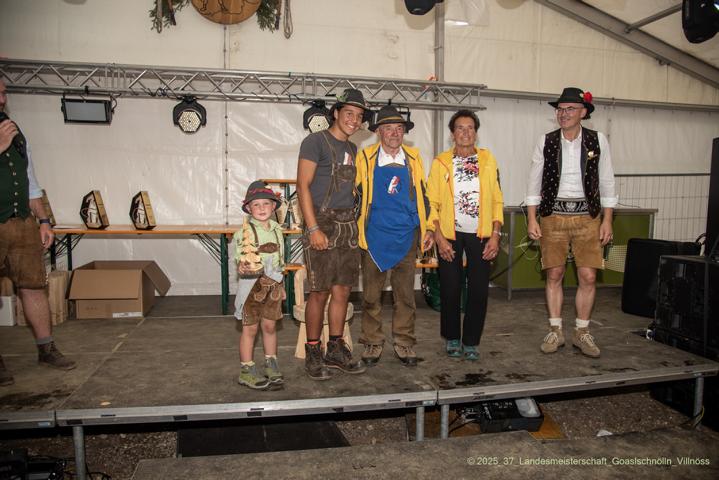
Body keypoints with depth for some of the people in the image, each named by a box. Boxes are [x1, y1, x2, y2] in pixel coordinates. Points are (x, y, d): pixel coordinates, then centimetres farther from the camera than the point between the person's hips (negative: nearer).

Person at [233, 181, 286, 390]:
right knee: (250, 328, 3)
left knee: (270, 326, 11)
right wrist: (245, 268, -30)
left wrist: (281, 284, 16)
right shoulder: (245, 232, -10)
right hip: (252, 285, -4)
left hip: (273, 284, 5)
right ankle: (246, 370, 14)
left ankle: (271, 366, 24)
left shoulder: (277, 229, 7)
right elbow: (240, 261, -10)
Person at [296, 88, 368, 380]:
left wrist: (352, 221, 12)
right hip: (322, 224, -7)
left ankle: (336, 350, 21)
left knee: (342, 291, 9)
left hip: (348, 225, 7)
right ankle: (313, 354, 11)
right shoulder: (316, 141, -4)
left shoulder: (351, 149, 18)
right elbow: (303, 186, -11)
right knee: (320, 293, -3)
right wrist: (313, 228, -17)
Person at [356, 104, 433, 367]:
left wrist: (427, 228, 9)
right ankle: (372, 343, 19)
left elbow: (422, 194, 13)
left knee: (405, 293, 7)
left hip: (406, 236, 2)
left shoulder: (413, 158, 7)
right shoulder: (365, 158, 0)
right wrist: (355, 229, 2)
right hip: (374, 236, -1)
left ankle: (404, 343, 19)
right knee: (371, 294, 5)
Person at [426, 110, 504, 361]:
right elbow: (432, 202, -1)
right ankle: (452, 338, 21)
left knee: (479, 289, 0)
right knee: (450, 289, 3)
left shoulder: (488, 160, 6)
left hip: (480, 234, 1)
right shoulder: (440, 162, 2)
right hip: (450, 234, -1)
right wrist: (439, 237, -9)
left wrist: (495, 235, -4)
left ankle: (471, 341, 15)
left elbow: (497, 200, 4)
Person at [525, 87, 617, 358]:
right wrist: (532, 219, -2)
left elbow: (606, 183, 5)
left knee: (588, 276, -2)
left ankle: (582, 333, 15)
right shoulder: (546, 142, 1)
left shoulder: (598, 141, 1)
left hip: (587, 216, 0)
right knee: (554, 275, 4)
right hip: (553, 216, 0)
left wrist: (606, 221, 1)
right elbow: (534, 183, 4)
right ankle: (555, 332, 17)